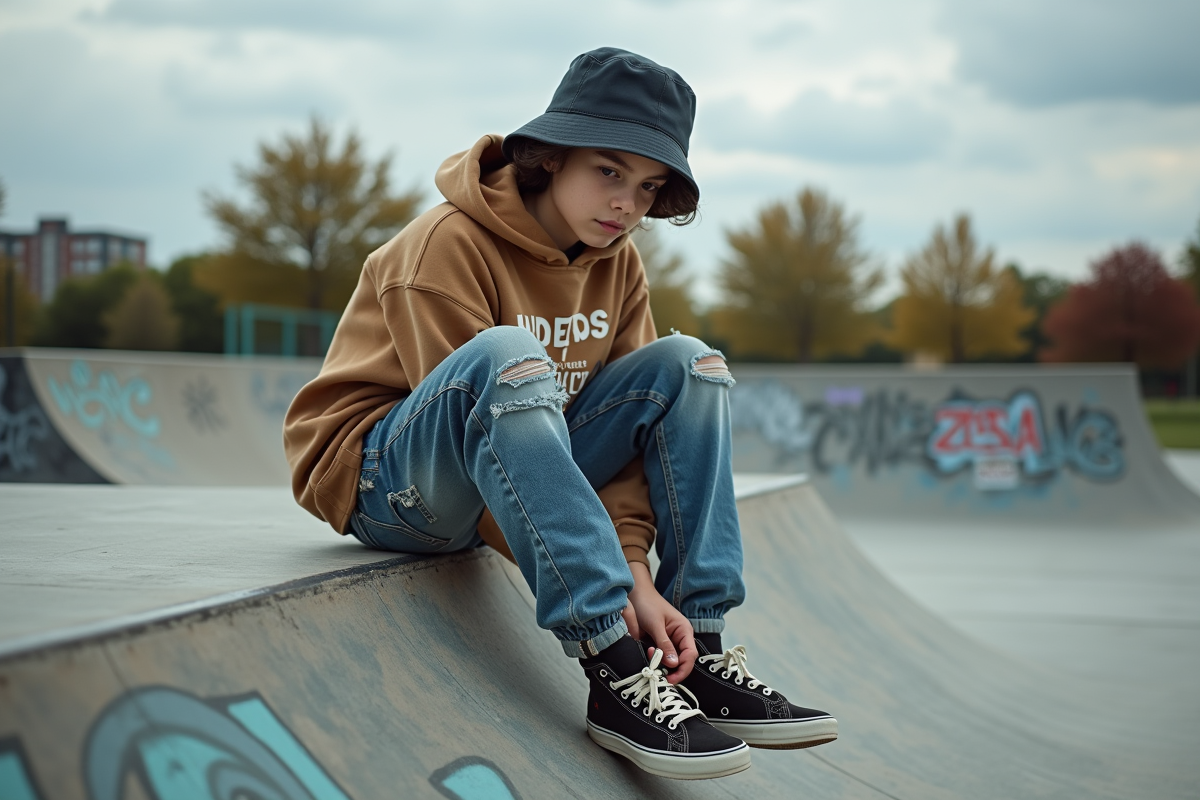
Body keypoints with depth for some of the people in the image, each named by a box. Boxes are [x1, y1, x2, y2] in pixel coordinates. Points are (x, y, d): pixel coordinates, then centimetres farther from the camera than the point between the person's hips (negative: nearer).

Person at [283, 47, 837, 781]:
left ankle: (698, 651, -15)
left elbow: (622, 424, -3)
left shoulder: (617, 263, 1)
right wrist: (599, 600, -32)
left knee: (686, 365, -8)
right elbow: (484, 388, -27)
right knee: (507, 356, -37)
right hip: (385, 478, -7)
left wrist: (634, 573, -20)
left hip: (520, 473, 7)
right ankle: (613, 672, -39)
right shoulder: (450, 244, -20)